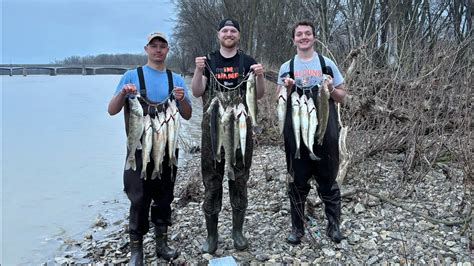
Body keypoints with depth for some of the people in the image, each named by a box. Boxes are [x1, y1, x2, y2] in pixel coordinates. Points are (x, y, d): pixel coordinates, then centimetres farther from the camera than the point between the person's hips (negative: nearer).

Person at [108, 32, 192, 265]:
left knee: (164, 196, 11)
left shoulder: (176, 79, 9)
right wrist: (123, 93, -20)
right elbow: (112, 111, -1)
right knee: (139, 199, 0)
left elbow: (187, 115, 9)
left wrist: (182, 99, -12)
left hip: (168, 147, 3)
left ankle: (161, 243, 26)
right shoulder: (132, 75, 2)